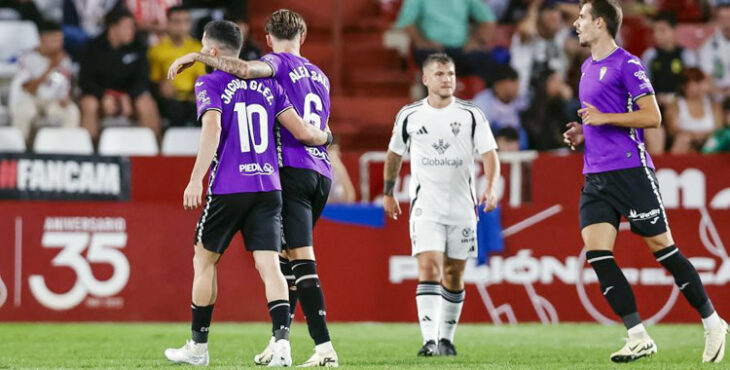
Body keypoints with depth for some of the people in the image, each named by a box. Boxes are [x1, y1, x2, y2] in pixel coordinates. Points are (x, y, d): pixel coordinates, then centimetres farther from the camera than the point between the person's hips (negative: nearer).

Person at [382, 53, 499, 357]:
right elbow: (394, 154, 18)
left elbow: (489, 153, -5)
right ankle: (429, 340, -24)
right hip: (425, 207, -1)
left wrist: (491, 188, -21)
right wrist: (388, 193, 22)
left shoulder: (471, 115, 1)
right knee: (429, 268, -16)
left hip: (462, 207, 1)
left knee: (453, 275, 8)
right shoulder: (409, 116, 4)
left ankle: (446, 338, 23)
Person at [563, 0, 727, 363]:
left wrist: (604, 118, -16)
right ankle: (638, 337, -5)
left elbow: (652, 116, -14)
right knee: (596, 253, -7)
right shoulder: (588, 68, 18)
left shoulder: (626, 64, -8)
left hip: (631, 171, -8)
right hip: (595, 176, 8)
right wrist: (582, 132, 13)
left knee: (661, 246, -3)